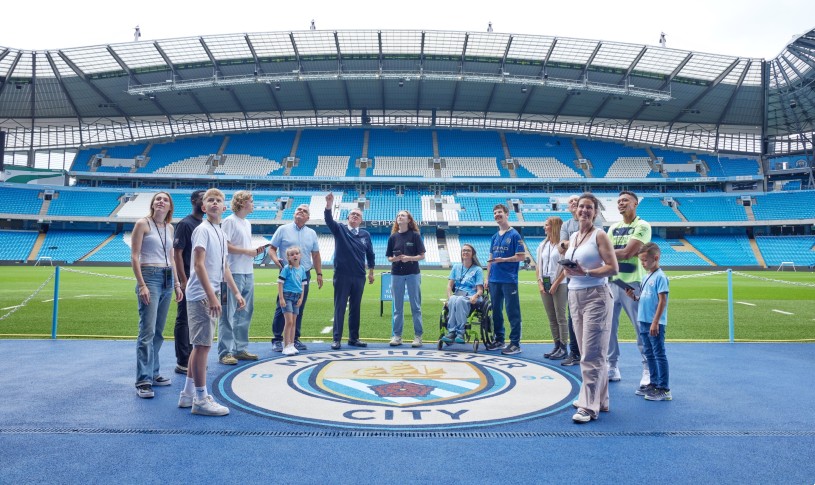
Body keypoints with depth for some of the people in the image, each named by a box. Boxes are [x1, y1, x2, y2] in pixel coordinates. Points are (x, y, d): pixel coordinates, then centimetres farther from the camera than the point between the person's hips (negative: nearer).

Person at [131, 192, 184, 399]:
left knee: (159, 331, 10)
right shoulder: (143, 224, -3)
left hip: (167, 279, 7)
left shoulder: (169, 228, 15)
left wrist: (176, 284, 15)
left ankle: (153, 373, 19)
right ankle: (143, 381, -10)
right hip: (150, 277, -7)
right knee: (147, 331, -11)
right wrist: (142, 285, -15)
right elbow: (134, 257, -7)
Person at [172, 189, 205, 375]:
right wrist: (183, 280, -18)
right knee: (184, 320, 0)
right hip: (189, 280, -8)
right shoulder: (185, 224, -9)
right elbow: (177, 252, -13)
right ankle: (182, 363, 7)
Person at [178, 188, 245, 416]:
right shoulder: (203, 230, -10)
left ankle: (188, 394, 24)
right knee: (202, 345, -6)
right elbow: (199, 264, -18)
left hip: (212, 296, 9)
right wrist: (211, 296, -24)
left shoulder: (221, 233, 16)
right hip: (202, 295, -9)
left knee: (200, 345, 14)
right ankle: (200, 400, 1)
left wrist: (236, 292, 20)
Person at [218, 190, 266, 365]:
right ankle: (225, 352, 1)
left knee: (245, 313, 13)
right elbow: (225, 246, -16)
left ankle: (240, 349, 22)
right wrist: (247, 251, -14)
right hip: (234, 273, -9)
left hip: (248, 273, 9)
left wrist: (255, 251, 5)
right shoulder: (230, 221, -7)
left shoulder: (247, 223, 19)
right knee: (229, 315, -5)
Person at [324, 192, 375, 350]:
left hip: (359, 277, 3)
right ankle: (337, 339, 6)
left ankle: (354, 338, 20)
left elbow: (370, 254, 15)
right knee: (339, 307, 0)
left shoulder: (365, 234, 8)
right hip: (342, 276, -3)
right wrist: (329, 205, -33)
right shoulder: (340, 229, 2)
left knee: (355, 308, 10)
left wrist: (371, 272, 14)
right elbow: (329, 220, -16)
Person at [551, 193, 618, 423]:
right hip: (575, 296, 8)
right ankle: (599, 399, 24)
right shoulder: (573, 237, 15)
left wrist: (586, 273, -21)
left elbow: (613, 267, -13)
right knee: (586, 351, 12)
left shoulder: (599, 235, -6)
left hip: (595, 296, -8)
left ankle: (589, 406, -3)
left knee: (592, 354, -7)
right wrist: (568, 271, 0)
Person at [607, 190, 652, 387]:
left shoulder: (642, 226, -4)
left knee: (641, 328, -2)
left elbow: (627, 253, -15)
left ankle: (648, 370, 9)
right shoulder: (613, 227, 16)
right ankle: (612, 367, 18)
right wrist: (622, 253, -7)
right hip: (612, 281, 6)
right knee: (608, 326, 7)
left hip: (632, 282, -6)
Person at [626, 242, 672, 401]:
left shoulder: (660, 277, -12)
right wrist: (634, 297, 0)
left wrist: (655, 322, -20)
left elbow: (662, 301, -17)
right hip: (644, 322, 9)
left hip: (655, 324, -9)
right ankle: (654, 384, 26)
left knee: (659, 355, -2)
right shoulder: (646, 277, 14)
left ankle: (664, 389, 4)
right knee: (649, 354, 15)